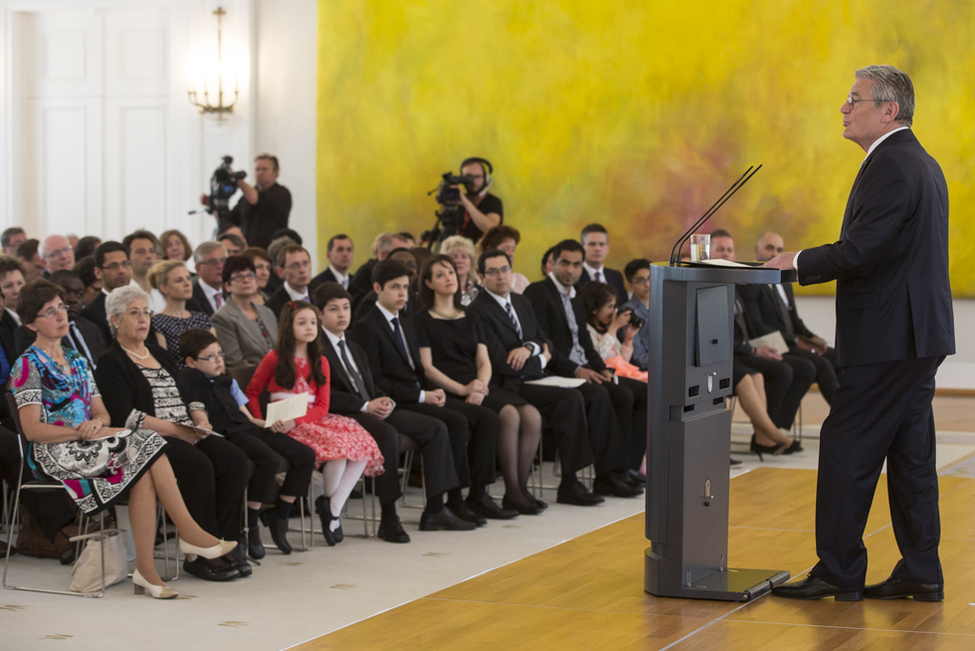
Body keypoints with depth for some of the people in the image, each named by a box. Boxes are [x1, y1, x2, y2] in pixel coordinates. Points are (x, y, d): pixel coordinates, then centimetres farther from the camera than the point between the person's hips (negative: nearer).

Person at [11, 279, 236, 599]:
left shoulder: (76, 361, 23)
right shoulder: (28, 365, 0)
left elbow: (101, 411, 17)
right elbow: (32, 429, -10)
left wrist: (97, 422, -9)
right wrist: (88, 431, -17)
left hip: (85, 448, 6)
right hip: (51, 454, -6)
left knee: (144, 473, -26)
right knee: (146, 443, -25)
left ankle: (145, 569, -30)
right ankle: (189, 532, -21)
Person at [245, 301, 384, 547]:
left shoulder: (320, 362, 14)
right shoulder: (275, 359, 3)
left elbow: (322, 406, 4)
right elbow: (252, 392, 8)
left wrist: (295, 421, -15)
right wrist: (262, 422, -9)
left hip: (312, 419, 5)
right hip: (283, 426, -5)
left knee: (363, 445, -19)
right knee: (339, 446, -30)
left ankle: (333, 508, -16)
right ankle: (328, 502, -6)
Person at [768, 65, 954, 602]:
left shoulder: (890, 166, -16)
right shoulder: (923, 164, 17)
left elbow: (859, 252, -23)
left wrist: (800, 262, -9)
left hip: (888, 337, -10)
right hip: (919, 335, 10)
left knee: (847, 448, -4)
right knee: (909, 452, 11)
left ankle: (838, 571, 1)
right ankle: (921, 573, 15)